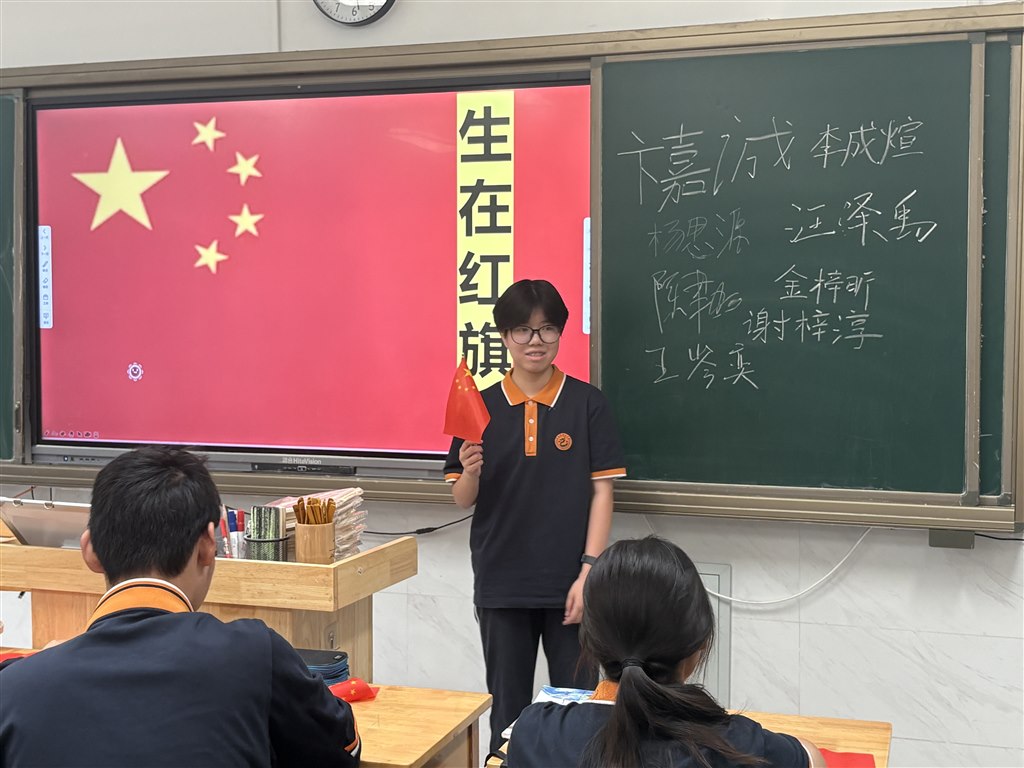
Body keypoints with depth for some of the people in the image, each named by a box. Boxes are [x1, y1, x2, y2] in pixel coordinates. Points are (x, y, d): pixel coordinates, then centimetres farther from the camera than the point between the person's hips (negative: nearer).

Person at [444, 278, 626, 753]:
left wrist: (588, 572, -10)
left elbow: (601, 492, -3)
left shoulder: (587, 404, -3)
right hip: (501, 585, 2)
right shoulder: (481, 407, 2)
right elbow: (463, 500, 5)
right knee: (509, 711, 13)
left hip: (569, 584, -1)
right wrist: (470, 473, -17)